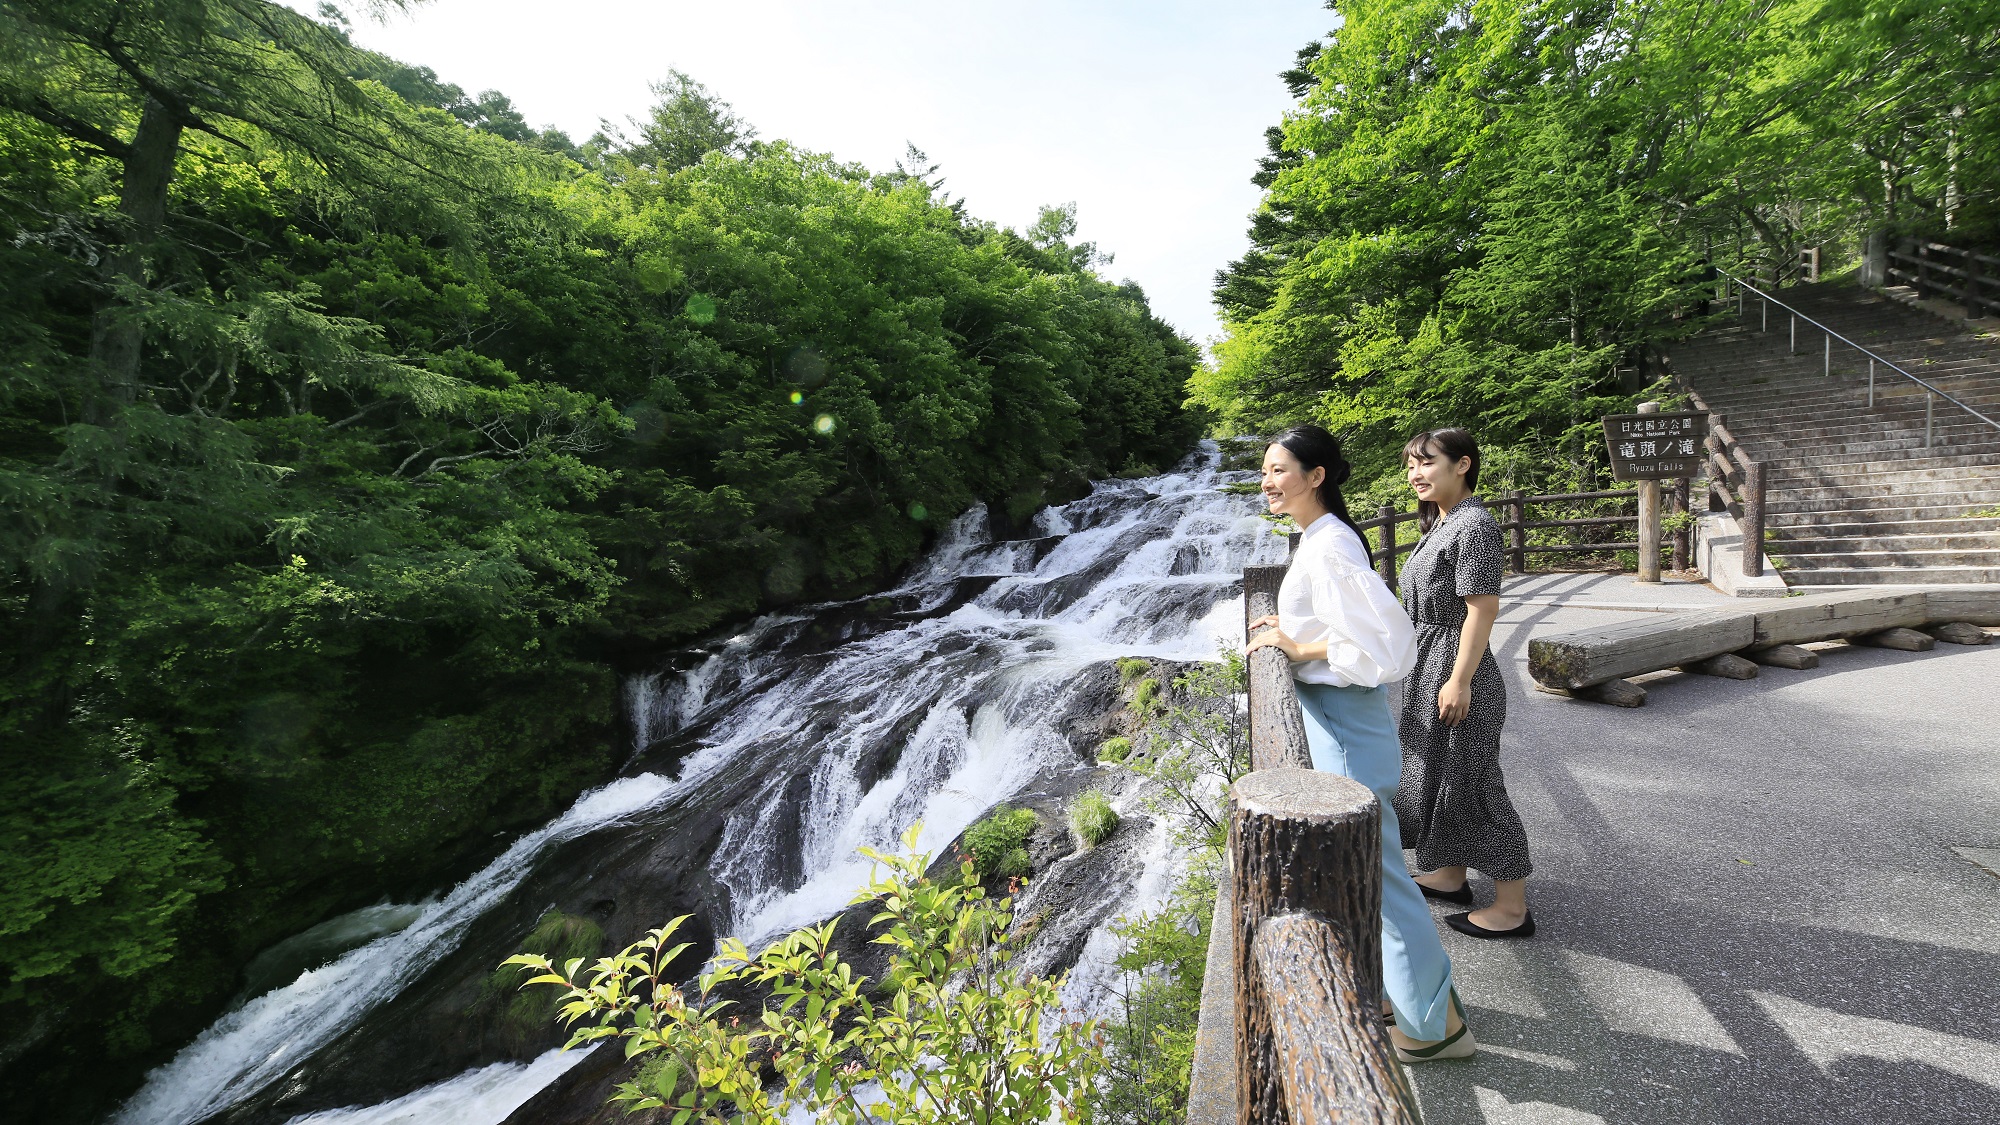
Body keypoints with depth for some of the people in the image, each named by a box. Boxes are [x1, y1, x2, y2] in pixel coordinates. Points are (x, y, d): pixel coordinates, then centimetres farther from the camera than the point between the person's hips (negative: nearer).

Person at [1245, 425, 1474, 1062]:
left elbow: (1383, 635, -28)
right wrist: (1292, 630, 9)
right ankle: (1394, 987, 42)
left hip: (1342, 716, -10)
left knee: (1374, 869, 3)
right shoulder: (1323, 538, 10)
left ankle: (1437, 1024, 22)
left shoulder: (1328, 546, -21)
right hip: (1334, 714, 10)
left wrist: (1302, 649, -18)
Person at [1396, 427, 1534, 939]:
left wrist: (1459, 680, -22)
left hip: (1457, 668, -10)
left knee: (1472, 783, 1)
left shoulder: (1474, 522, -17)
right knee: (1437, 773, 19)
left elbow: (1483, 608, -21)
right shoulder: (1441, 523, 12)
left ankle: (1512, 908, 16)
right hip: (1428, 666, 10)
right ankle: (1450, 877, 35)